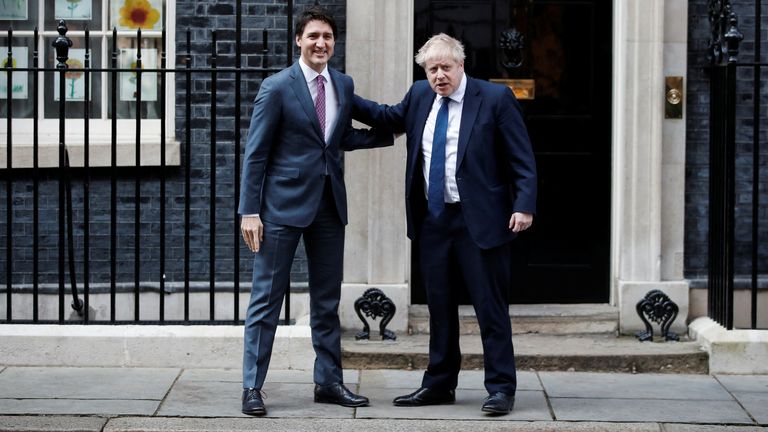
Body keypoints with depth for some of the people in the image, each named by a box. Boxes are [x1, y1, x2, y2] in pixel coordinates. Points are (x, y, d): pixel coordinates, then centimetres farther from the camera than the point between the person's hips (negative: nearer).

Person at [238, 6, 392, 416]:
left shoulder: (344, 85, 7)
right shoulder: (277, 87, -9)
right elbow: (255, 153, -8)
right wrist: (249, 211, -12)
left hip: (329, 204, 6)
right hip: (284, 203, -6)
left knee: (327, 300, 12)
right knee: (266, 298, -1)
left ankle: (328, 381, 22)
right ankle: (252, 387, 4)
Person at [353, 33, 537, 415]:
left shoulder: (495, 98, -6)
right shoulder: (420, 96, 10)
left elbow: (522, 159, -7)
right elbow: (391, 118, 30)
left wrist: (524, 206, -17)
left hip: (478, 221, -6)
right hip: (432, 220, 6)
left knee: (490, 306, -2)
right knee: (439, 306, 13)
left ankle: (501, 388, 4)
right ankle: (439, 384, 22)